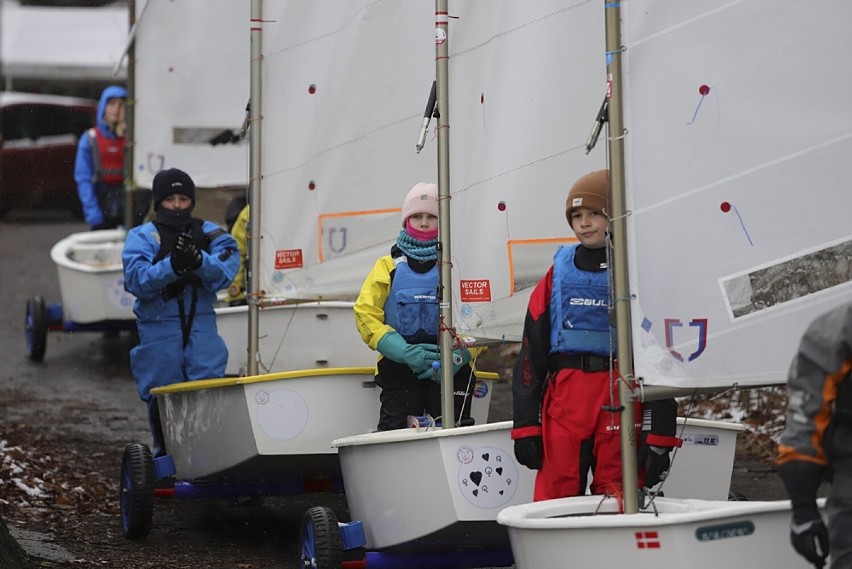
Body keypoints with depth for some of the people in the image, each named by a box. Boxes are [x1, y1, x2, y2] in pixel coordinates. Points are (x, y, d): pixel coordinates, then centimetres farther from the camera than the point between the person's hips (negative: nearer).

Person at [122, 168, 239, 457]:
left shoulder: (209, 234, 8)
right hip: (158, 329, -1)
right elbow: (136, 280, -13)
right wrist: (171, 266, -28)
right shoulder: (142, 237, 2)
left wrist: (198, 261, -29)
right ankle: (165, 454, 24)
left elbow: (224, 272, -9)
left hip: (201, 327, 1)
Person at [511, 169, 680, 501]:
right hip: (563, 396, 2)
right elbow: (531, 352, 11)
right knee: (554, 499, -2)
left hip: (621, 396, -2)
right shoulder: (559, 271, 12)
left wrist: (659, 436, -4)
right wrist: (525, 425, 4)